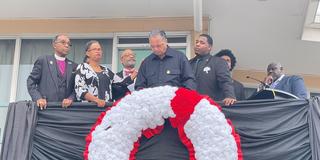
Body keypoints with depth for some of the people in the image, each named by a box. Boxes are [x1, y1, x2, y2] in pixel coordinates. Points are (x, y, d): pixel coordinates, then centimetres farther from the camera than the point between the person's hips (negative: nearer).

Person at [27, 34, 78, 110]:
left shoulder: (73, 66, 15)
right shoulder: (43, 60, 8)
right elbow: (31, 81, 5)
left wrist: (71, 98, -9)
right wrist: (38, 98, -10)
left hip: (65, 107, 2)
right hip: (45, 107, -2)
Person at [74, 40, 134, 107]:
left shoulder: (106, 70, 18)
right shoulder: (82, 67, 3)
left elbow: (121, 84, 12)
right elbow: (79, 90, -8)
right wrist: (96, 100, -20)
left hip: (106, 106, 4)